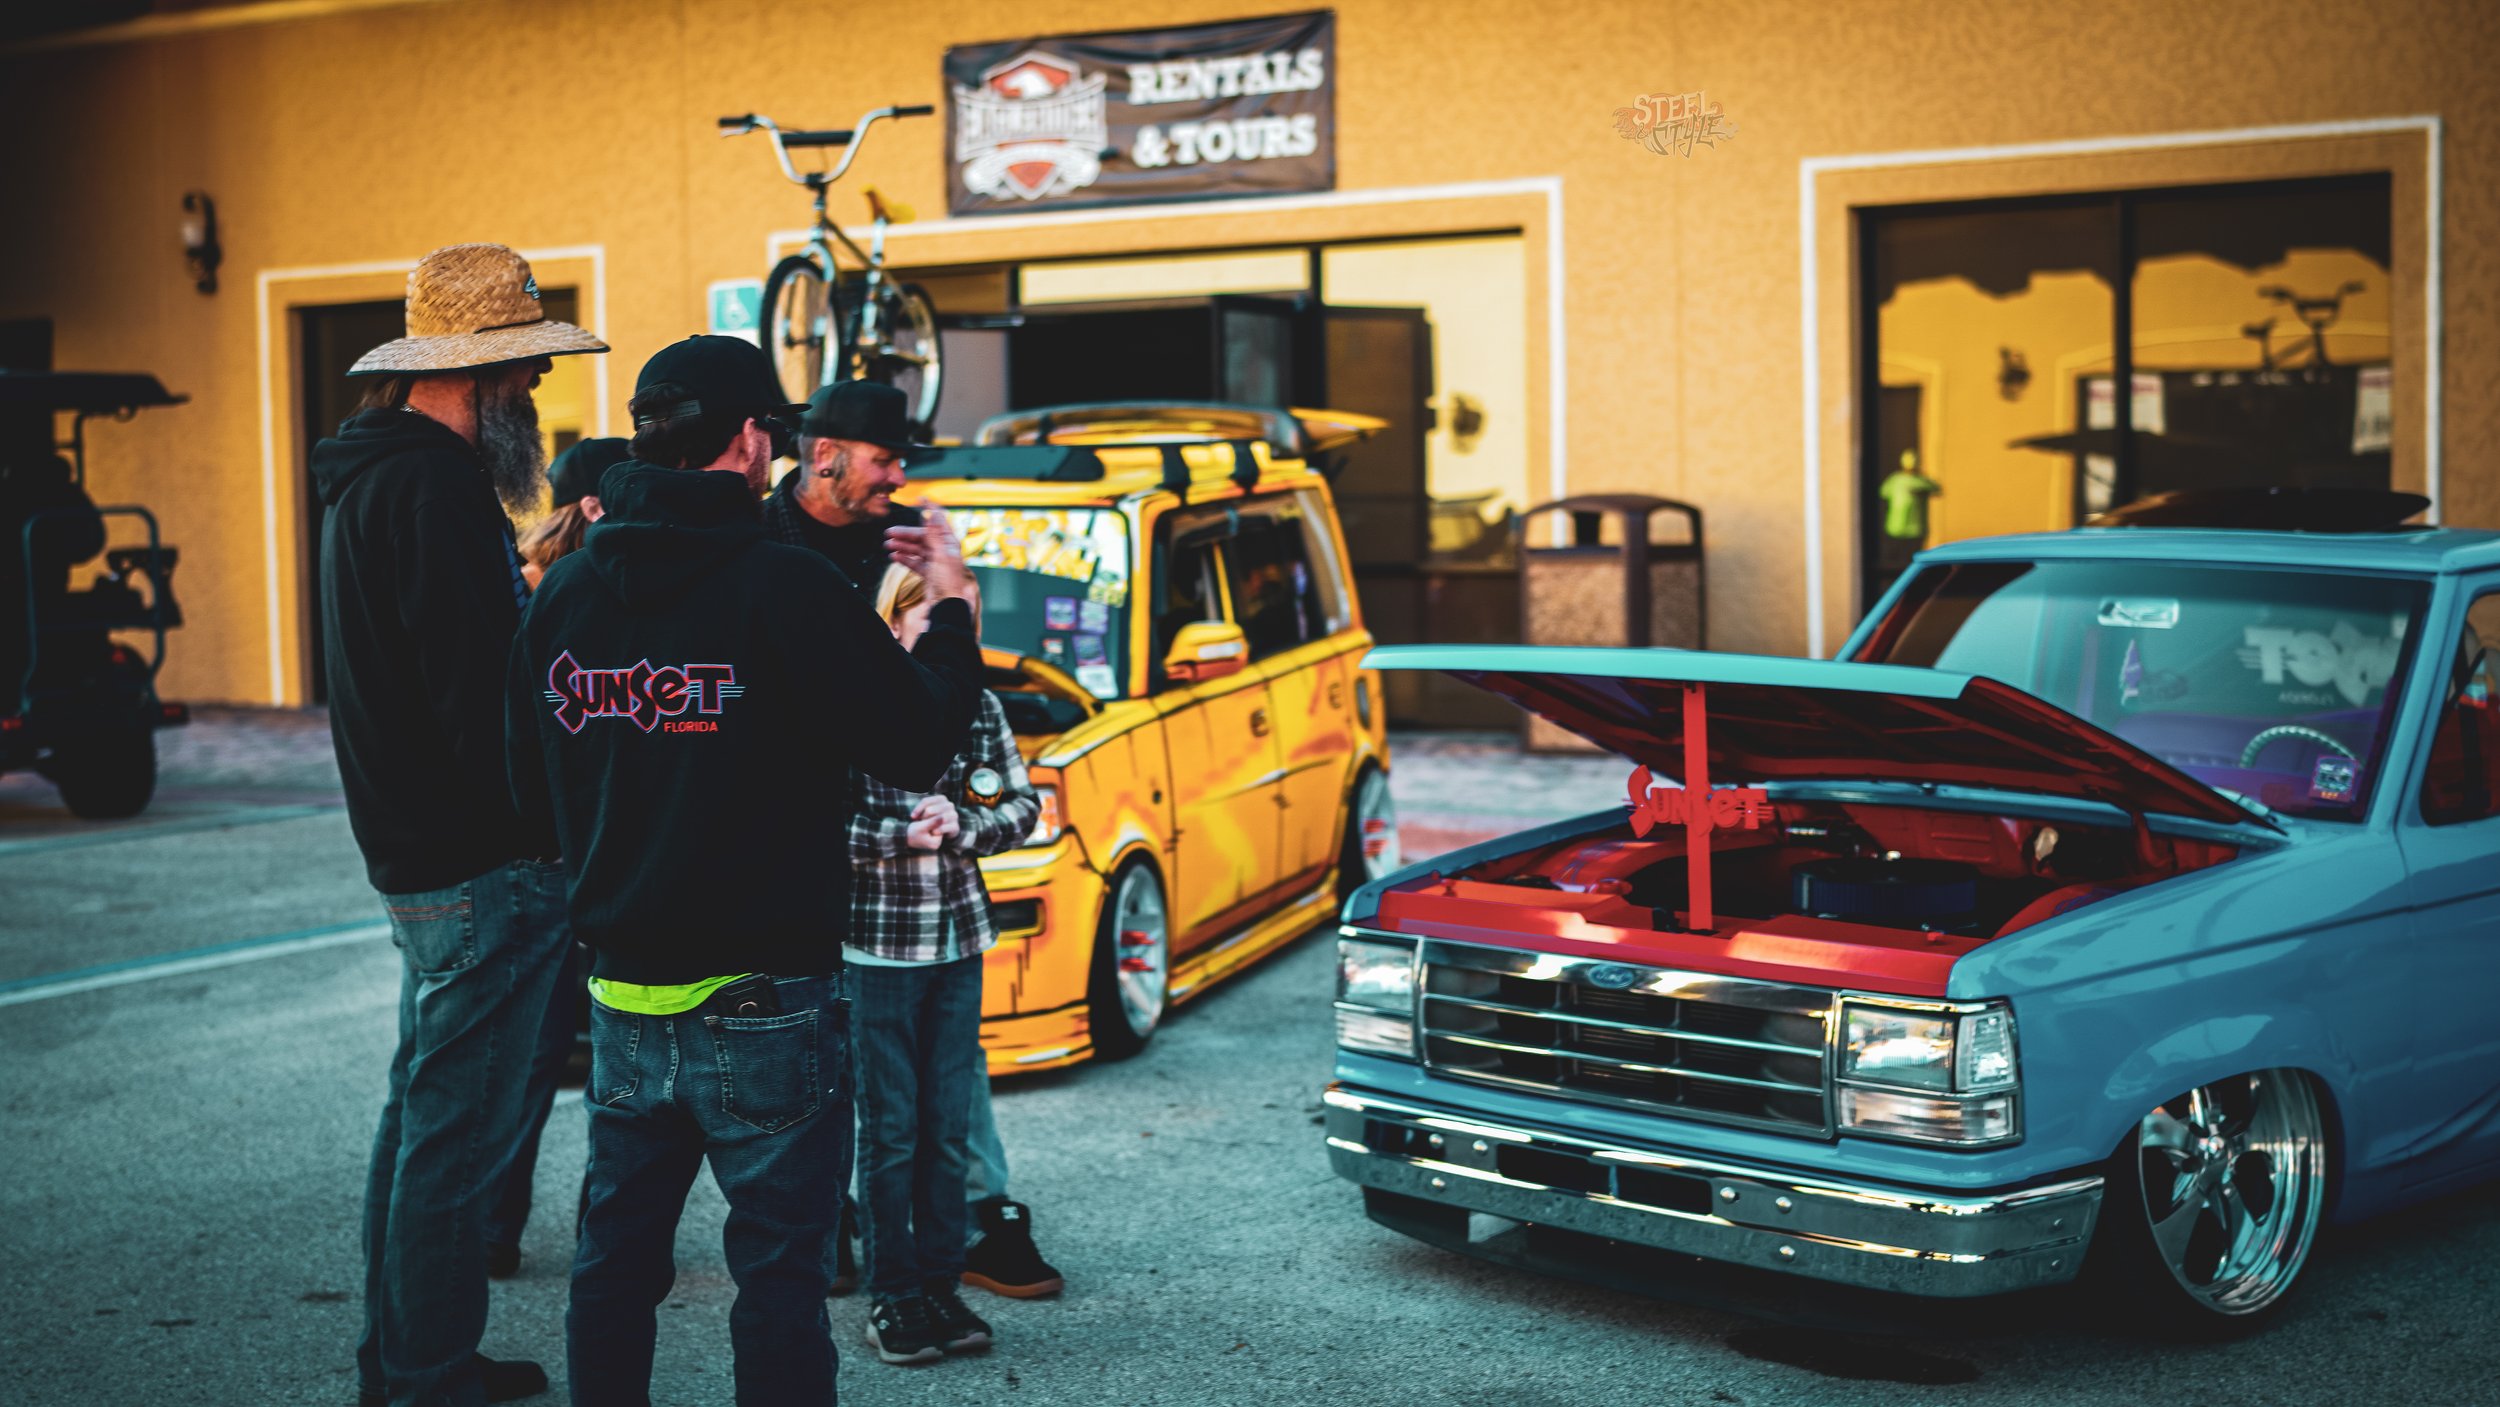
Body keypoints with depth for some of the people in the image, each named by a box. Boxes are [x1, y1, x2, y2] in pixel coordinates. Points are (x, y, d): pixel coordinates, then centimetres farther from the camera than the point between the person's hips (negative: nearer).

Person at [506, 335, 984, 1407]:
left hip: (621, 1003, 6)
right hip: (763, 1008, -6)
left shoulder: (563, 592, 3)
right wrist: (950, 609, 1)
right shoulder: (785, 590, -16)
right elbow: (915, 746, -12)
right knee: (779, 1276, 4)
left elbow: (530, 788, 11)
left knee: (615, 1259, 18)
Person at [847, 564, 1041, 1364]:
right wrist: (902, 834, -19)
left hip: (959, 943, 5)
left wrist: (960, 827, -11)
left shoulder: (981, 710, 7)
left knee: (948, 1127, 9)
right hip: (878, 944, -5)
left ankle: (940, 1284, 19)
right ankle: (892, 1298, 10)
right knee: (890, 1130, 1)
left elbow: (1024, 807, 6)